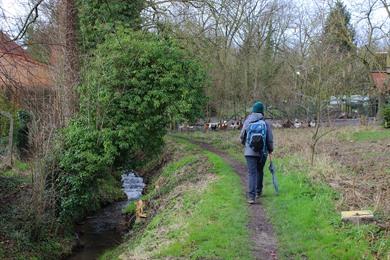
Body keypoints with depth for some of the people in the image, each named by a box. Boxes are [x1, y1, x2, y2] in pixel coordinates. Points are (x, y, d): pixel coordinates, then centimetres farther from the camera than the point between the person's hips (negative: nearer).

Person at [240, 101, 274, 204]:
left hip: (249, 152, -1)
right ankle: (258, 191, 34)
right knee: (260, 172, 20)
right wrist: (270, 149, 17)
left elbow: (242, 136, 9)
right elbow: (270, 139, -2)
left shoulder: (247, 122, -1)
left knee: (252, 173, -3)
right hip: (262, 152, 1)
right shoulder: (266, 123, -5)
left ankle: (251, 196, -13)